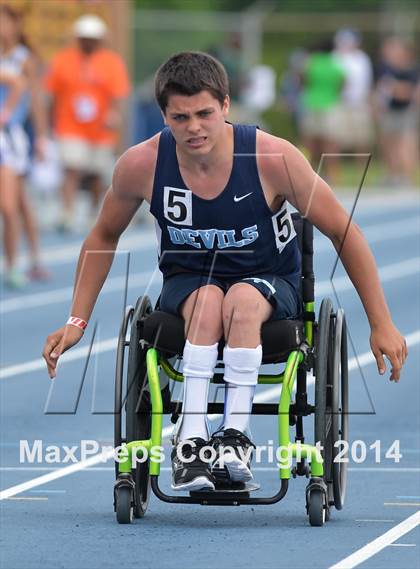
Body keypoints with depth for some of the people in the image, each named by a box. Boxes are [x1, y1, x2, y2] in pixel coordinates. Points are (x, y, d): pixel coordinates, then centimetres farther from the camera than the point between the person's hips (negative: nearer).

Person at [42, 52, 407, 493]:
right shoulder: (141, 165, -15)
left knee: (243, 299, -37)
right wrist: (76, 322, 3)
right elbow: (103, 237, 6)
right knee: (208, 299, -35)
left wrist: (381, 325, -8)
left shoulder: (273, 158, -21)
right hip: (186, 286, 1)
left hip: (270, 286, -1)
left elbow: (344, 234, -10)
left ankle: (235, 433, -35)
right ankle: (190, 439, -38)